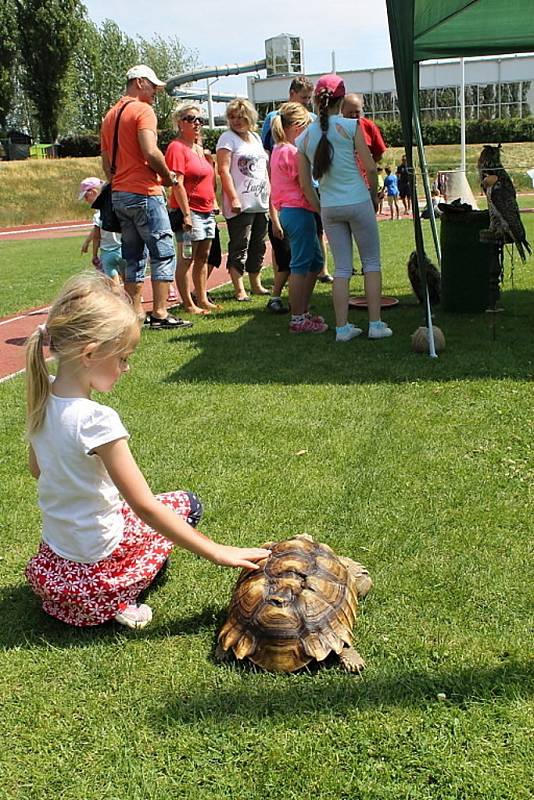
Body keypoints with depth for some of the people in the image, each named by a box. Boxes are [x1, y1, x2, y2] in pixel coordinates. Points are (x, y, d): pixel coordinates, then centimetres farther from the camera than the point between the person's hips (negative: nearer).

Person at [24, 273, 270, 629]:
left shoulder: (42, 398, -7)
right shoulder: (96, 420, -30)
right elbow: (146, 508, -26)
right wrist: (218, 552, -21)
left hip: (52, 556, 7)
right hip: (97, 564, -7)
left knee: (125, 502, 33)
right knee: (187, 504, 12)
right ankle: (118, 603, 1)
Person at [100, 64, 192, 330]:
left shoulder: (110, 115, 19)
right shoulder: (143, 110, -7)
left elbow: (106, 161, 20)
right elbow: (151, 152, -20)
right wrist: (168, 176, -6)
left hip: (119, 195, 9)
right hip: (144, 193, -9)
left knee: (133, 256, 11)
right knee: (163, 253, -4)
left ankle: (136, 314, 12)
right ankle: (160, 314, -7)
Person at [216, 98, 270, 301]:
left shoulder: (255, 137, 17)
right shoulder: (228, 138, -4)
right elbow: (224, 171, -13)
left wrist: (269, 193, 15)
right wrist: (233, 198, -20)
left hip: (260, 202, 7)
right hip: (240, 204, -7)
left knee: (258, 246, 14)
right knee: (239, 248, -5)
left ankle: (256, 284, 25)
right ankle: (239, 290, 0)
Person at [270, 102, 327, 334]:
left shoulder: (278, 150, 15)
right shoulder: (293, 152, -14)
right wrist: (322, 211, -9)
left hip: (287, 211, 10)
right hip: (299, 211, -10)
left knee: (315, 262, 17)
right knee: (301, 266, -4)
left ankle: (303, 312, 22)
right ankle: (298, 320, 2)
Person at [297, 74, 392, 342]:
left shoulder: (304, 138, 4)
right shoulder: (351, 126, -7)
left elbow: (305, 183, 5)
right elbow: (370, 168, -6)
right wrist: (374, 197, 9)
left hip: (329, 207, 4)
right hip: (358, 202, -3)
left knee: (342, 268, 11)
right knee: (372, 262, 8)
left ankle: (342, 327, 9)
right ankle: (375, 324, 7)